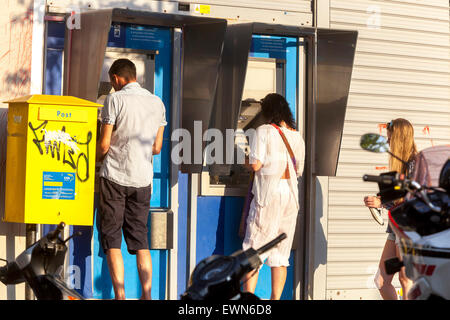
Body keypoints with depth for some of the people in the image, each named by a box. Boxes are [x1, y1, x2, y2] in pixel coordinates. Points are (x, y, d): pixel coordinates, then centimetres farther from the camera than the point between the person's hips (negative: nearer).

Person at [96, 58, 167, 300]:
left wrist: (95, 159, 11)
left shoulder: (115, 99, -8)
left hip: (115, 176, -4)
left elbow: (104, 143, -9)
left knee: (111, 237, 2)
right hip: (143, 178, 5)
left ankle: (120, 296, -3)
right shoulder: (157, 103, 7)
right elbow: (157, 148, 10)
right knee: (140, 239, 10)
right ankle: (147, 296, 6)